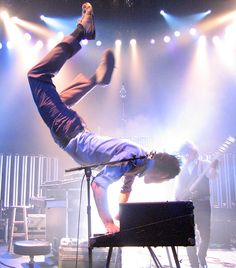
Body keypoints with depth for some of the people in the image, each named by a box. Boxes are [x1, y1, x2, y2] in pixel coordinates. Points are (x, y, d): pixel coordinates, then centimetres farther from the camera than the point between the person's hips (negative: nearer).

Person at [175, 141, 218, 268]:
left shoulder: (204, 164, 3)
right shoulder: (181, 170, 15)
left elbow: (212, 175, -19)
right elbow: (178, 189, 17)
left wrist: (213, 168, -41)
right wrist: (178, 198, -1)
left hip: (202, 203, -2)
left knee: (205, 235, -1)